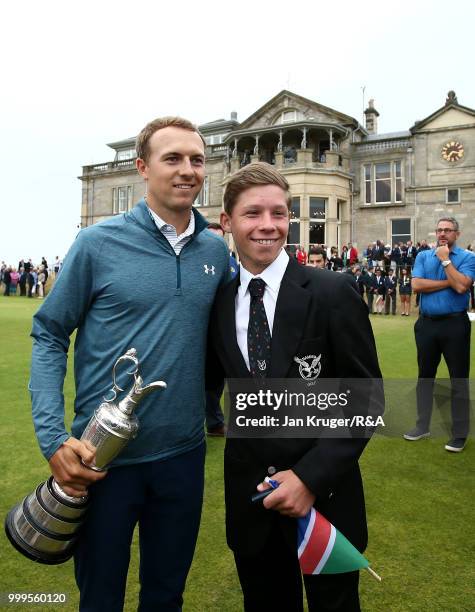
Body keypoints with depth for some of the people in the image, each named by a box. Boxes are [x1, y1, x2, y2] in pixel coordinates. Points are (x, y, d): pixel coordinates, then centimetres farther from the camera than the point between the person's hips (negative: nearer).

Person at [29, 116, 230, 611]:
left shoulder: (216, 252, 1)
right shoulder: (99, 242, -10)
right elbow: (49, 336, -6)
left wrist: (206, 405, 7)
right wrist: (54, 439, -14)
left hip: (183, 453, 3)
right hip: (102, 457, -2)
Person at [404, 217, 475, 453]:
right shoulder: (423, 256, 7)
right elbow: (416, 285, -8)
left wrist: (445, 259, -11)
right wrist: (448, 282, -10)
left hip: (455, 324, -3)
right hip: (426, 323, 3)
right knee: (425, 376, 13)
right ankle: (423, 425, 27)